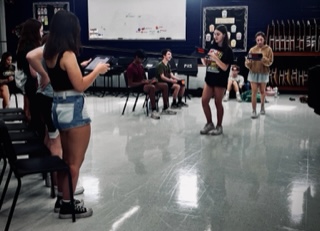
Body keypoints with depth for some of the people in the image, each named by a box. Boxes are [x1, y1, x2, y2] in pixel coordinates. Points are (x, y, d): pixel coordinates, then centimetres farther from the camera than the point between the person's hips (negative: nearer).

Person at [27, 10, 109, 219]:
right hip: (73, 109, -9)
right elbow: (80, 85, -20)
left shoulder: (49, 52, 4)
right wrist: (97, 70, -8)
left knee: (66, 158, 21)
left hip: (59, 106, 9)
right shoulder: (67, 54, -19)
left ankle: (62, 197, 32)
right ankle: (68, 205, 13)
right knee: (75, 161, 4)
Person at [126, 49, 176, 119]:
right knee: (152, 87, -40)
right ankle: (153, 111, -36)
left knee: (165, 85, -5)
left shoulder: (141, 66, 16)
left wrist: (150, 80, -4)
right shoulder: (130, 68, -11)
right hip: (137, 87, -9)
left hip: (144, 84, 9)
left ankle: (165, 109, -1)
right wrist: (142, 82, -22)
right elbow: (130, 84, -16)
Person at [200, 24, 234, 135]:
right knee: (204, 101, 3)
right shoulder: (212, 46, 7)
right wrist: (203, 58, -8)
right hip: (209, 78, 6)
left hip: (220, 80, -6)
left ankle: (219, 126, 17)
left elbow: (225, 67, -15)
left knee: (218, 103, 3)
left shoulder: (227, 50, -9)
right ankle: (209, 123, 19)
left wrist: (215, 57, -24)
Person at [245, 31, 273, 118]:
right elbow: (247, 62, -2)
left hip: (263, 73, 0)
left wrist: (263, 59, -29)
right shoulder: (252, 49, 2)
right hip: (253, 73, 0)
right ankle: (254, 111, -2)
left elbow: (270, 61, -10)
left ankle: (262, 107, 34)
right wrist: (248, 61, -26)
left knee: (262, 91, 13)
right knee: (254, 92, -4)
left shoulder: (268, 49, -1)